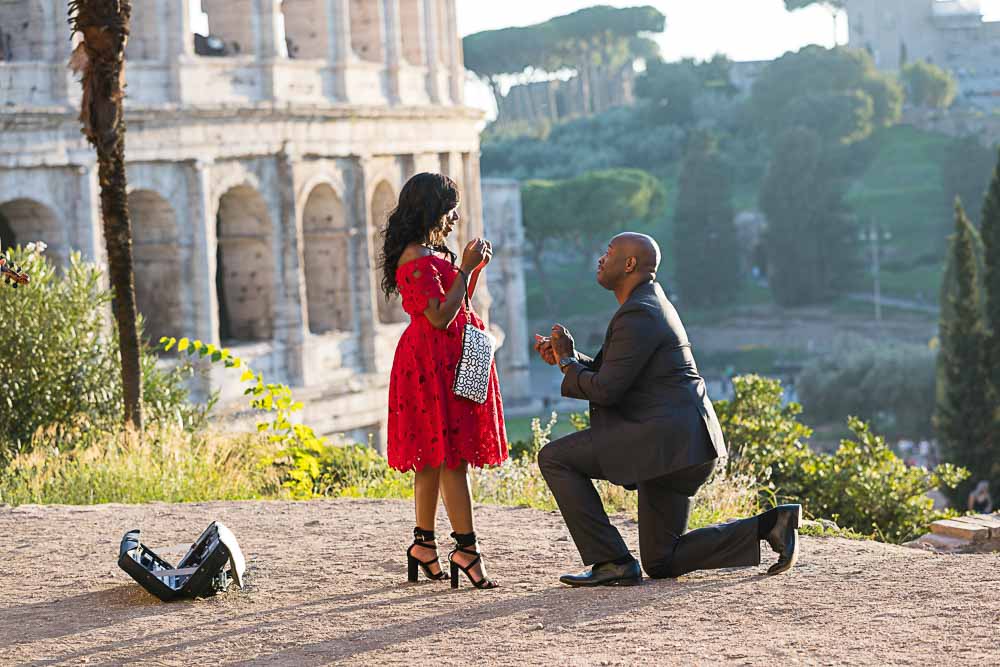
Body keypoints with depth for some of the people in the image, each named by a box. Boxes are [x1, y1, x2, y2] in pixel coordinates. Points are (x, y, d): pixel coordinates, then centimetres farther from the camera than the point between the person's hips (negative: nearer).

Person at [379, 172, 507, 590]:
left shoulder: (434, 254, 16)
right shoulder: (415, 258, -15)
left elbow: (459, 306, 22)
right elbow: (440, 317, -20)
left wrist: (475, 268, 11)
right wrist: (465, 268, -15)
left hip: (450, 361, 10)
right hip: (433, 363, -10)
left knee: (435, 457, 12)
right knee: (452, 457, -11)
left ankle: (423, 544, 16)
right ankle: (466, 548, -11)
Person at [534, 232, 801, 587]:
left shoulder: (639, 316, -14)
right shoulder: (650, 305, 20)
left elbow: (605, 390, -17)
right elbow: (608, 373, 24)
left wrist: (568, 366, 1)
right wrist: (569, 357, 9)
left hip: (665, 437, -11)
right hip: (676, 446, 11)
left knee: (555, 458, -8)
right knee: (661, 563, 12)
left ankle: (612, 561, -10)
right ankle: (769, 524, 8)